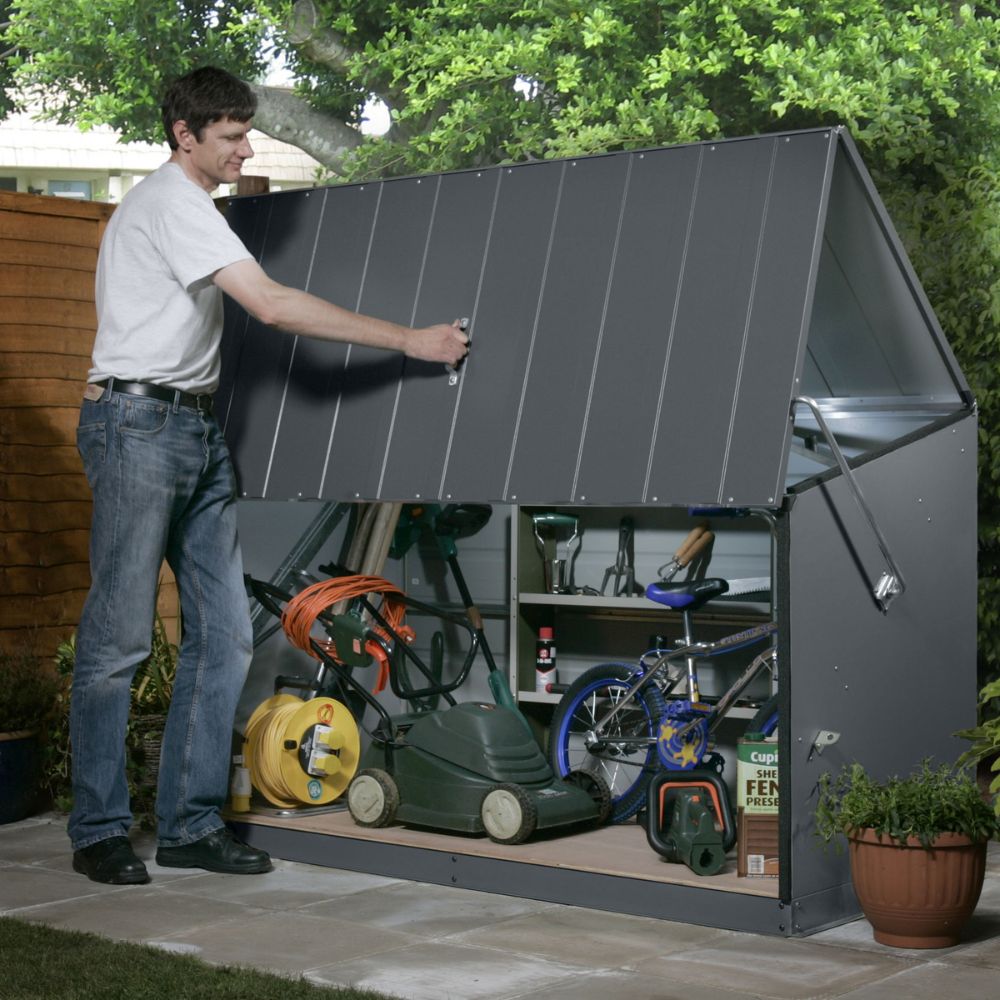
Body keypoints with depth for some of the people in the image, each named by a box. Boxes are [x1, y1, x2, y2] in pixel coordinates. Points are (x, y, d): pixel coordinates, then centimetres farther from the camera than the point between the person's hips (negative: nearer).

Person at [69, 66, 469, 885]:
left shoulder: (188, 204, 20)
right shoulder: (171, 201, -12)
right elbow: (274, 306, -21)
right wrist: (409, 341, -20)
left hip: (199, 430, 10)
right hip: (139, 425, -10)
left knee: (223, 636, 5)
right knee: (119, 638, -5)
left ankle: (191, 824, 11)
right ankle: (99, 832, 3)